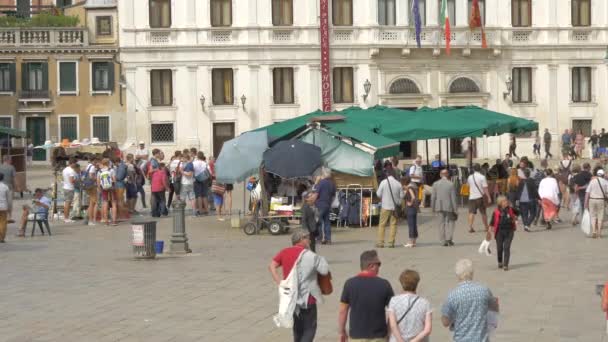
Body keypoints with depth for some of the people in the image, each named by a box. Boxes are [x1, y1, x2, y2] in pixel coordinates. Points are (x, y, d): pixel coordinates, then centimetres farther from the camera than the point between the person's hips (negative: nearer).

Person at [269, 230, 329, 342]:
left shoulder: (285, 252, 3)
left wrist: (279, 282, -8)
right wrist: (321, 259, 6)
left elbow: (272, 266, -5)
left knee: (298, 327, 22)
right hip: (306, 297, -6)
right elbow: (325, 270, -12)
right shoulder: (309, 255, -12)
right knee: (310, 328, 4)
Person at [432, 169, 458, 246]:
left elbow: (433, 197, 2)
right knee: (451, 221, 13)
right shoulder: (451, 184, -8)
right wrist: (455, 210, -2)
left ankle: (443, 241, 9)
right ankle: (449, 238, 0)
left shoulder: (435, 184, 0)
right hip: (449, 207, -3)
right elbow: (453, 198, -7)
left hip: (439, 207, 3)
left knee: (442, 223, 11)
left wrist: (433, 207, 11)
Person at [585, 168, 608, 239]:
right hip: (601, 200, -1)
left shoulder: (592, 181, 2)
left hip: (592, 200, 1)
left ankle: (594, 231, -3)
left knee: (593, 216, 10)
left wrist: (586, 203, -1)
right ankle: (599, 233, 8)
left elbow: (587, 193, -3)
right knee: (600, 217, 8)